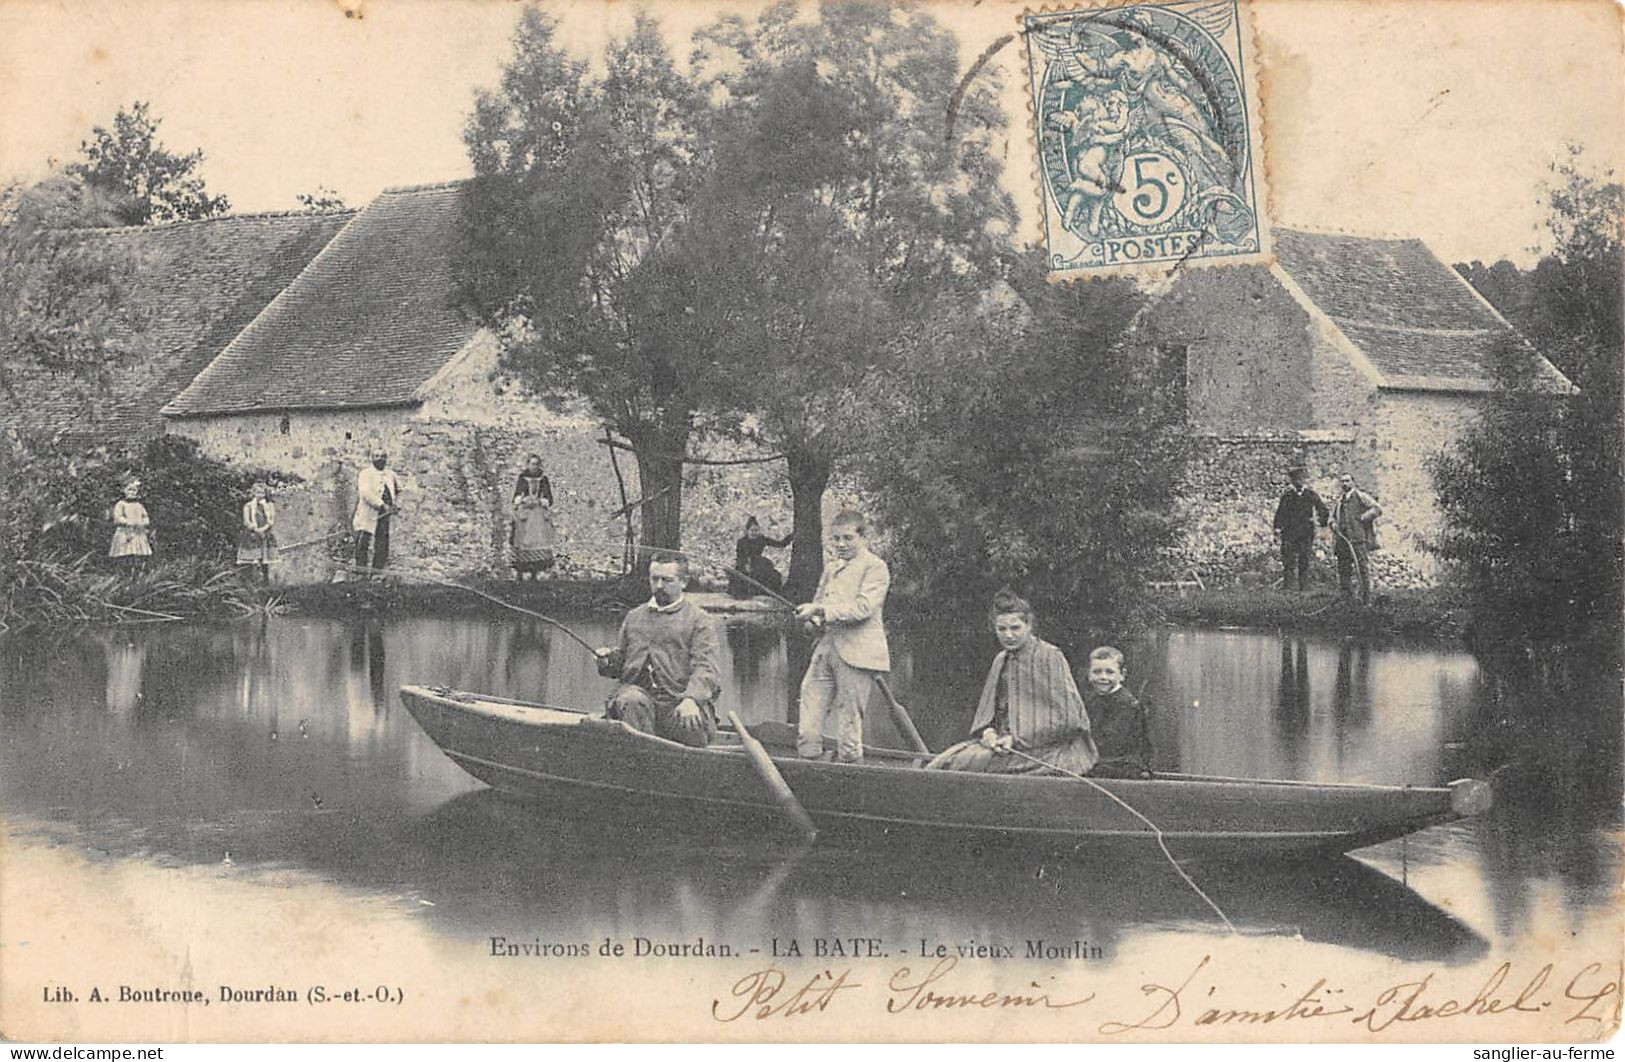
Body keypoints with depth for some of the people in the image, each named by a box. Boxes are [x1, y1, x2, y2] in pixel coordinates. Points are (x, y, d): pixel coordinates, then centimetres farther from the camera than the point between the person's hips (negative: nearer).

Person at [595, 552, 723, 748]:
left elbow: (706, 669, -4)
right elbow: (622, 659, 34)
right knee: (632, 702, -33)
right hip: (638, 690, 3)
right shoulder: (634, 617, 26)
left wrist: (691, 699, -23)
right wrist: (609, 660, 9)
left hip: (679, 698, -3)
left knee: (692, 726, -34)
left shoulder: (700, 620, 9)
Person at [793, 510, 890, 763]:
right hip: (825, 649, 7)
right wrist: (812, 621, 5)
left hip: (856, 653, -7)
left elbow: (863, 607, -12)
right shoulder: (830, 570, 23)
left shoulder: (875, 567, 0)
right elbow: (818, 603, 30)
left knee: (848, 720, -4)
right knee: (809, 715, 0)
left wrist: (821, 610, -17)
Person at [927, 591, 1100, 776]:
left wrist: (1018, 739, -14)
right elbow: (986, 708, 20)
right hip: (1000, 741, 7)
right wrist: (987, 730, -4)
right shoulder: (1000, 660, 17)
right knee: (944, 763, -16)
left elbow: (1064, 718, -10)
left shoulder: (1050, 657, -5)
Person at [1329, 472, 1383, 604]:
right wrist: (1333, 523, 6)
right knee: (1343, 570, 6)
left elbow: (1377, 509, -8)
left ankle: (1366, 600, -5)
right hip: (1342, 541, 6)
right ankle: (1345, 598, 14)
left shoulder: (1361, 497, -1)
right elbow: (1332, 515, 28)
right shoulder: (1339, 500, 17)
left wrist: (1362, 518, -13)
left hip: (1359, 540, -6)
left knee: (1362, 568, -7)